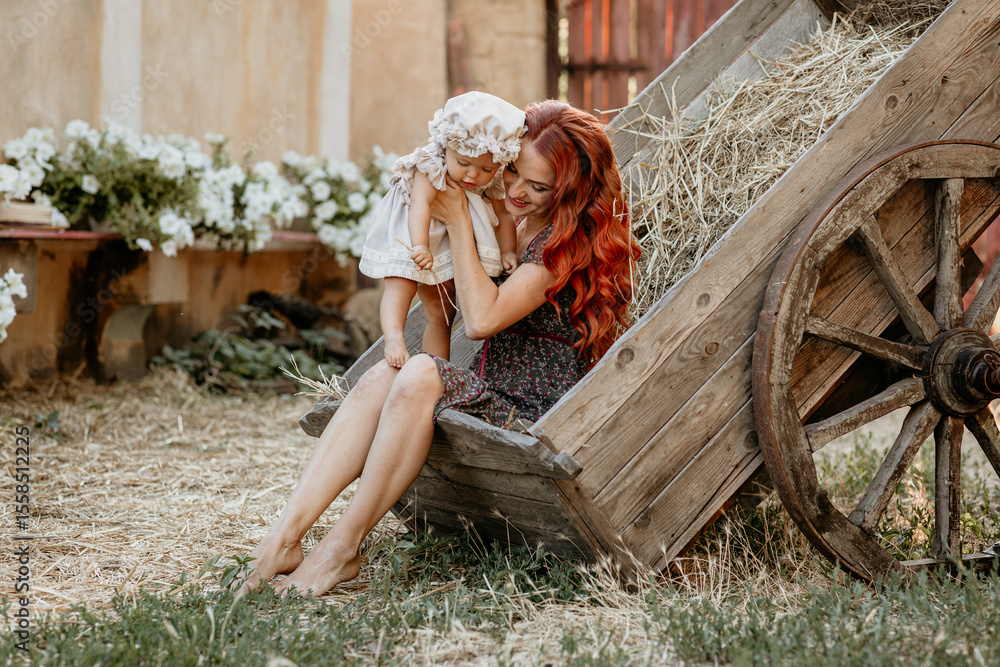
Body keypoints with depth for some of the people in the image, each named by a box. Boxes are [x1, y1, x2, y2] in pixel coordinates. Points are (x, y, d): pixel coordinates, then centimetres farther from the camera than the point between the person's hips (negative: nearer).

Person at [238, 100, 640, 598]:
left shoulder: (572, 239, -11)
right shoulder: (511, 221, 14)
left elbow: (482, 319, -21)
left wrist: (458, 221, -15)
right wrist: (422, 195, 11)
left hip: (542, 417, -8)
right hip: (491, 395, 8)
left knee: (419, 374, -31)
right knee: (381, 377, -20)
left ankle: (343, 548, -25)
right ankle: (284, 536, -29)